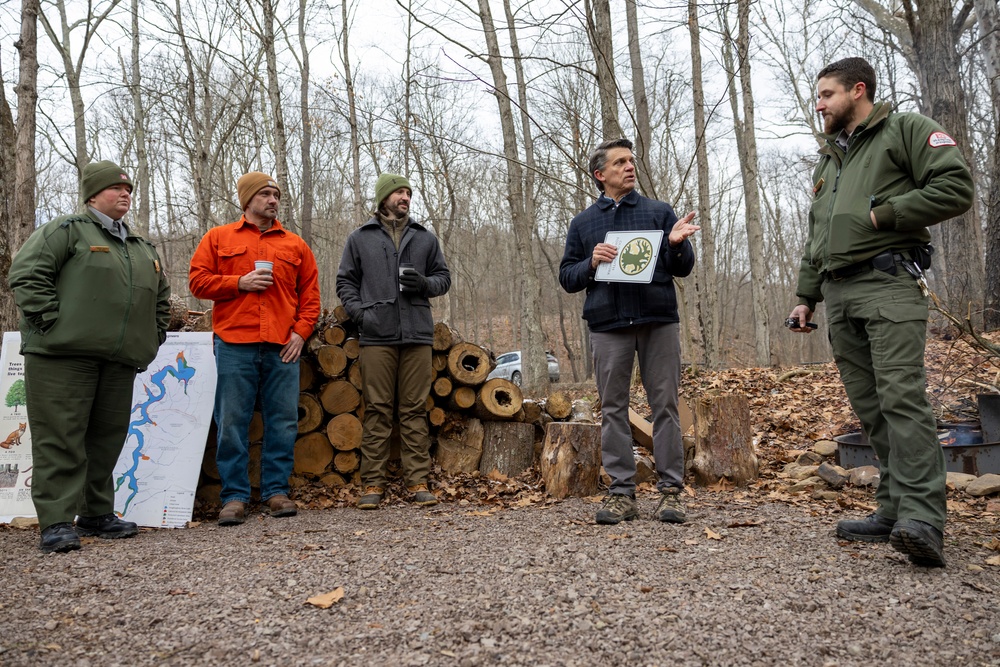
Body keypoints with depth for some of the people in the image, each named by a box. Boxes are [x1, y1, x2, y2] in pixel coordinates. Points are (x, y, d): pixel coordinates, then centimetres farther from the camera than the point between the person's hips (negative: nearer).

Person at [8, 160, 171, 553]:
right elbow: (26, 274, -7)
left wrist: (151, 341, 21)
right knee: (60, 438, -6)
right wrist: (51, 321, -13)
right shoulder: (67, 230, 3)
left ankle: (97, 514, 20)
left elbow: (161, 298, 32)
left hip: (120, 360, 7)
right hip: (63, 357, -6)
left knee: (107, 439, 9)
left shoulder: (142, 249, 23)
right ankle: (56, 523, -2)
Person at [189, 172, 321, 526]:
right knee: (232, 422, 1)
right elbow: (198, 281, 5)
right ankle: (234, 496, 9)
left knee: (283, 420, 3)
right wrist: (240, 283, -7)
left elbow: (310, 294, 12)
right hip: (234, 345, -1)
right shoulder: (218, 238, 12)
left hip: (283, 347, 2)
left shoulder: (295, 245, 15)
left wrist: (301, 331, 0)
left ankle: (276, 490, 14)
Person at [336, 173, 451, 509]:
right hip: (377, 335, -1)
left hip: (418, 334, 2)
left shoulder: (425, 238, 17)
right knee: (377, 409, 0)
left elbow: (443, 276, 18)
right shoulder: (360, 238, 13)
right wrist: (359, 311, -6)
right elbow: (345, 281, 11)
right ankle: (373, 483, 6)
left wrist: (425, 284, -4)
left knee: (415, 409, 2)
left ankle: (418, 481, 6)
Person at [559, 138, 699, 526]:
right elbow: (566, 278, 11)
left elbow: (683, 269, 9)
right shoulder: (583, 223, 15)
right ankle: (621, 492, 9)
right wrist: (591, 263, -8)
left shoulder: (659, 212, 12)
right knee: (613, 409, 2)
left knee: (665, 405, -1)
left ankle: (670, 490, 6)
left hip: (659, 321, -1)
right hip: (608, 326, 1)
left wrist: (676, 244, -13)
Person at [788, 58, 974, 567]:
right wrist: (806, 297, 21)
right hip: (838, 294, 7)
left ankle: (921, 518, -19)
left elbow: (956, 188, -7)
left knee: (902, 396, -17)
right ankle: (893, 511, 7)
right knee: (869, 408, 3)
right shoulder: (828, 158, 27)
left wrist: (883, 214, -11)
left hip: (889, 284, -7)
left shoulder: (907, 130, 6)